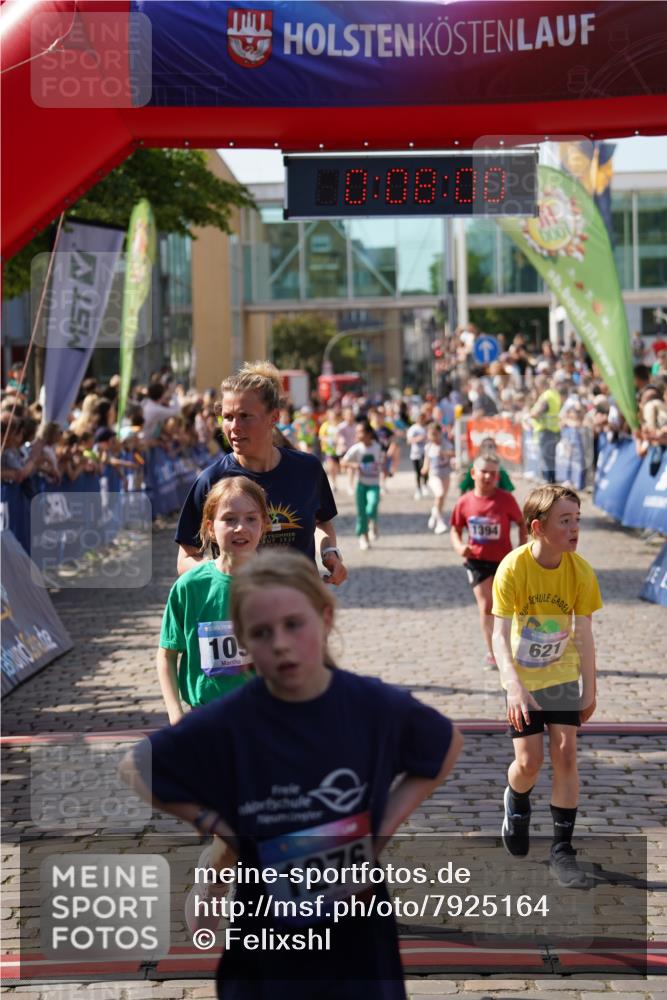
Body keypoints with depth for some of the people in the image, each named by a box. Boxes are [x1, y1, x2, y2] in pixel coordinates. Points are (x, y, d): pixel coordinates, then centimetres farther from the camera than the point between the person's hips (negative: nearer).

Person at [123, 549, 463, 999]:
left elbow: (448, 744, 9)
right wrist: (215, 825, -9)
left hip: (359, 935, 1)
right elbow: (136, 769, 1)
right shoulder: (224, 723, -15)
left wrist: (386, 826, -1)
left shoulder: (377, 706, -12)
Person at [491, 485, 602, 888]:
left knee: (566, 753, -7)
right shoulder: (513, 568, -21)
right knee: (530, 760, -8)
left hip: (563, 675, 2)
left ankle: (563, 850, 4)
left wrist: (590, 690, 1)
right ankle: (517, 802, 29)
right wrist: (514, 688, -36)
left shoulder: (580, 571, -13)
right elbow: (500, 634, -23)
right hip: (522, 678, -2)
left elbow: (584, 635, -4)